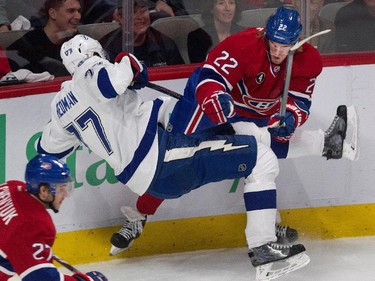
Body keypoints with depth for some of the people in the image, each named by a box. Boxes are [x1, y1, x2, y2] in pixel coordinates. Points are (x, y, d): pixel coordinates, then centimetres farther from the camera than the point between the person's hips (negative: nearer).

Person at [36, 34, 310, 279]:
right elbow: (112, 82, -30)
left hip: (135, 175, 9)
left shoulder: (61, 105, 16)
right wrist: (128, 64, -9)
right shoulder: (91, 69, -6)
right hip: (160, 161, -9)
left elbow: (48, 148, 28)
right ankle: (263, 248, -15)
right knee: (263, 160, -8)